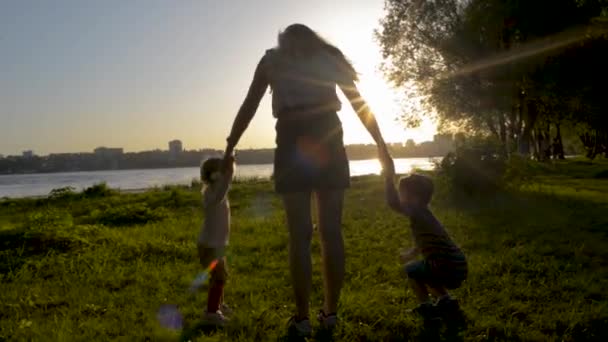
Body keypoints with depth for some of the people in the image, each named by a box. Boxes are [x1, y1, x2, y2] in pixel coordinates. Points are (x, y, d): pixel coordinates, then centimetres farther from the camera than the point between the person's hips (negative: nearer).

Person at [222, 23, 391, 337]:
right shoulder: (329, 56, 22)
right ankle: (330, 312, 11)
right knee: (331, 230, 5)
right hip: (328, 137, 2)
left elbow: (249, 107, 11)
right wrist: (381, 144, 15)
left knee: (300, 234, 0)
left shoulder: (272, 58, 18)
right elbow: (359, 103, 15)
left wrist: (229, 148, 12)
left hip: (293, 140, -2)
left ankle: (302, 317, 3)